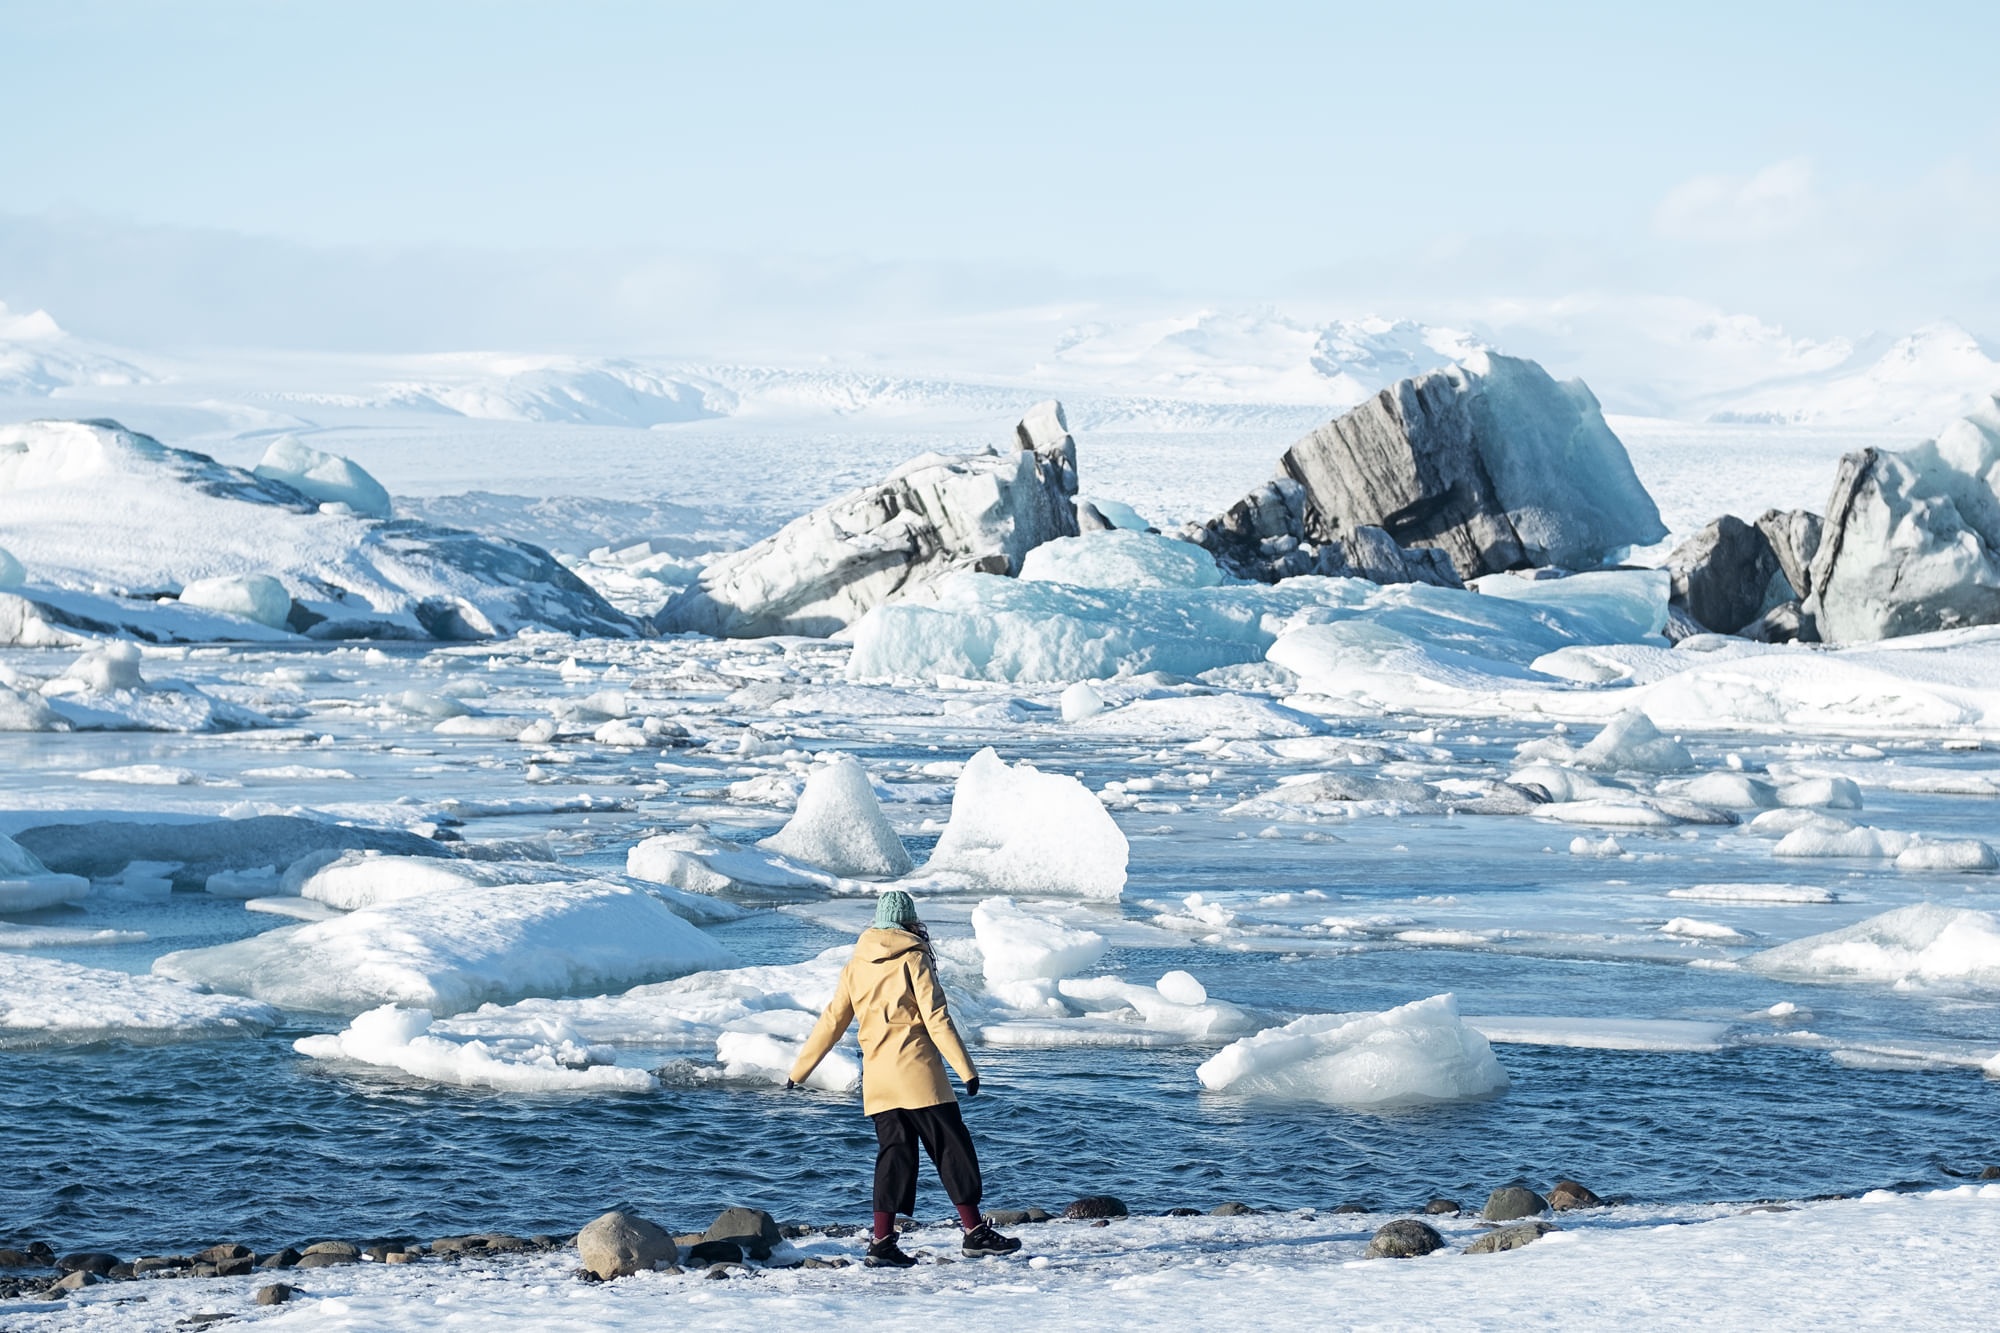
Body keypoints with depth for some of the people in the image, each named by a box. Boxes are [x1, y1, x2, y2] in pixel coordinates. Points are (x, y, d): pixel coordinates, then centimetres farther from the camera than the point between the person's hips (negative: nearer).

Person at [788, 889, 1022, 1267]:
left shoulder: (856, 965, 12)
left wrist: (800, 1071, 21)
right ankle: (974, 1232, 1)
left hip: (877, 1076, 5)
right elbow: (935, 1018, -9)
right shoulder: (913, 958, -3)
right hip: (918, 1071, -5)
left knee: (893, 1152, 8)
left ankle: (883, 1242, 0)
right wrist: (966, 1069, -8)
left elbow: (831, 1021, 13)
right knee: (953, 1148, 1)